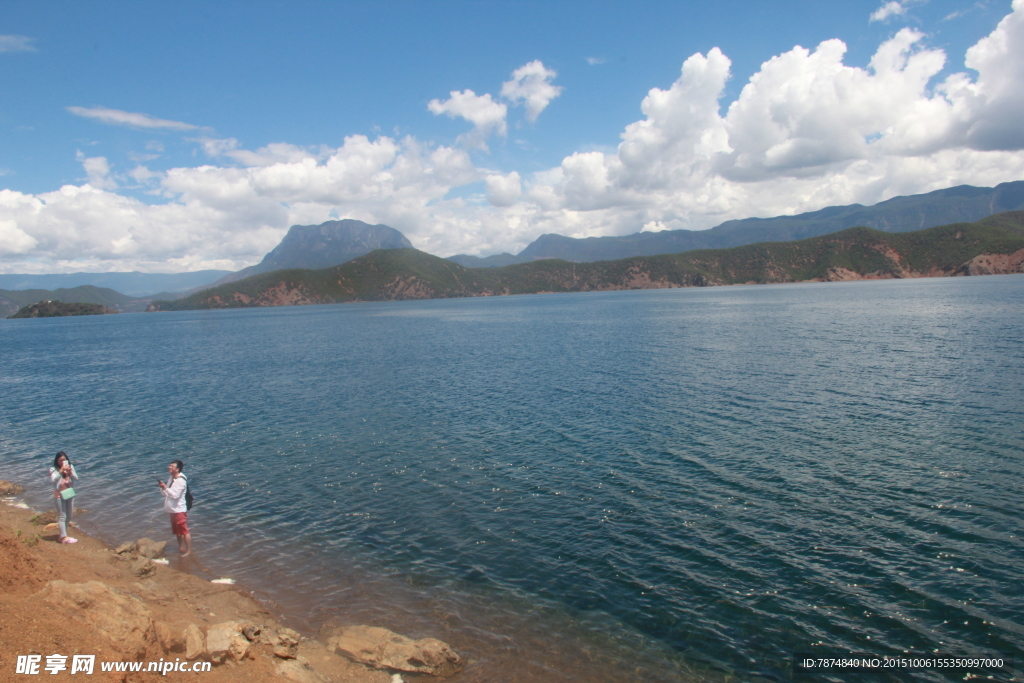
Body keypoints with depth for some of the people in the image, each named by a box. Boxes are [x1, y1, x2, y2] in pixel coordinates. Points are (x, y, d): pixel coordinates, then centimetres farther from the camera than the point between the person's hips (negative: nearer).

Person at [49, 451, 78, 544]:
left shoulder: (70, 467, 5)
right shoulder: (54, 469, -6)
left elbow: (76, 478, -1)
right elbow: (53, 479, -22)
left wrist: (70, 472, -17)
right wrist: (61, 471, -28)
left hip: (70, 494, 5)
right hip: (59, 495, -5)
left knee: (69, 516, 10)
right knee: (62, 516, -6)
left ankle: (62, 534, 22)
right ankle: (64, 537, -7)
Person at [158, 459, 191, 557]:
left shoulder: (181, 481, -19)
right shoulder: (171, 478, 9)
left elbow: (175, 495, -25)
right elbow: (165, 494, 14)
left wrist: (165, 488, -23)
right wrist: (162, 488, -5)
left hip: (179, 510, -9)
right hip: (173, 509, 9)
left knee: (184, 531, -1)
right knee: (177, 531, 20)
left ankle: (189, 550, 7)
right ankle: (181, 548, 34)